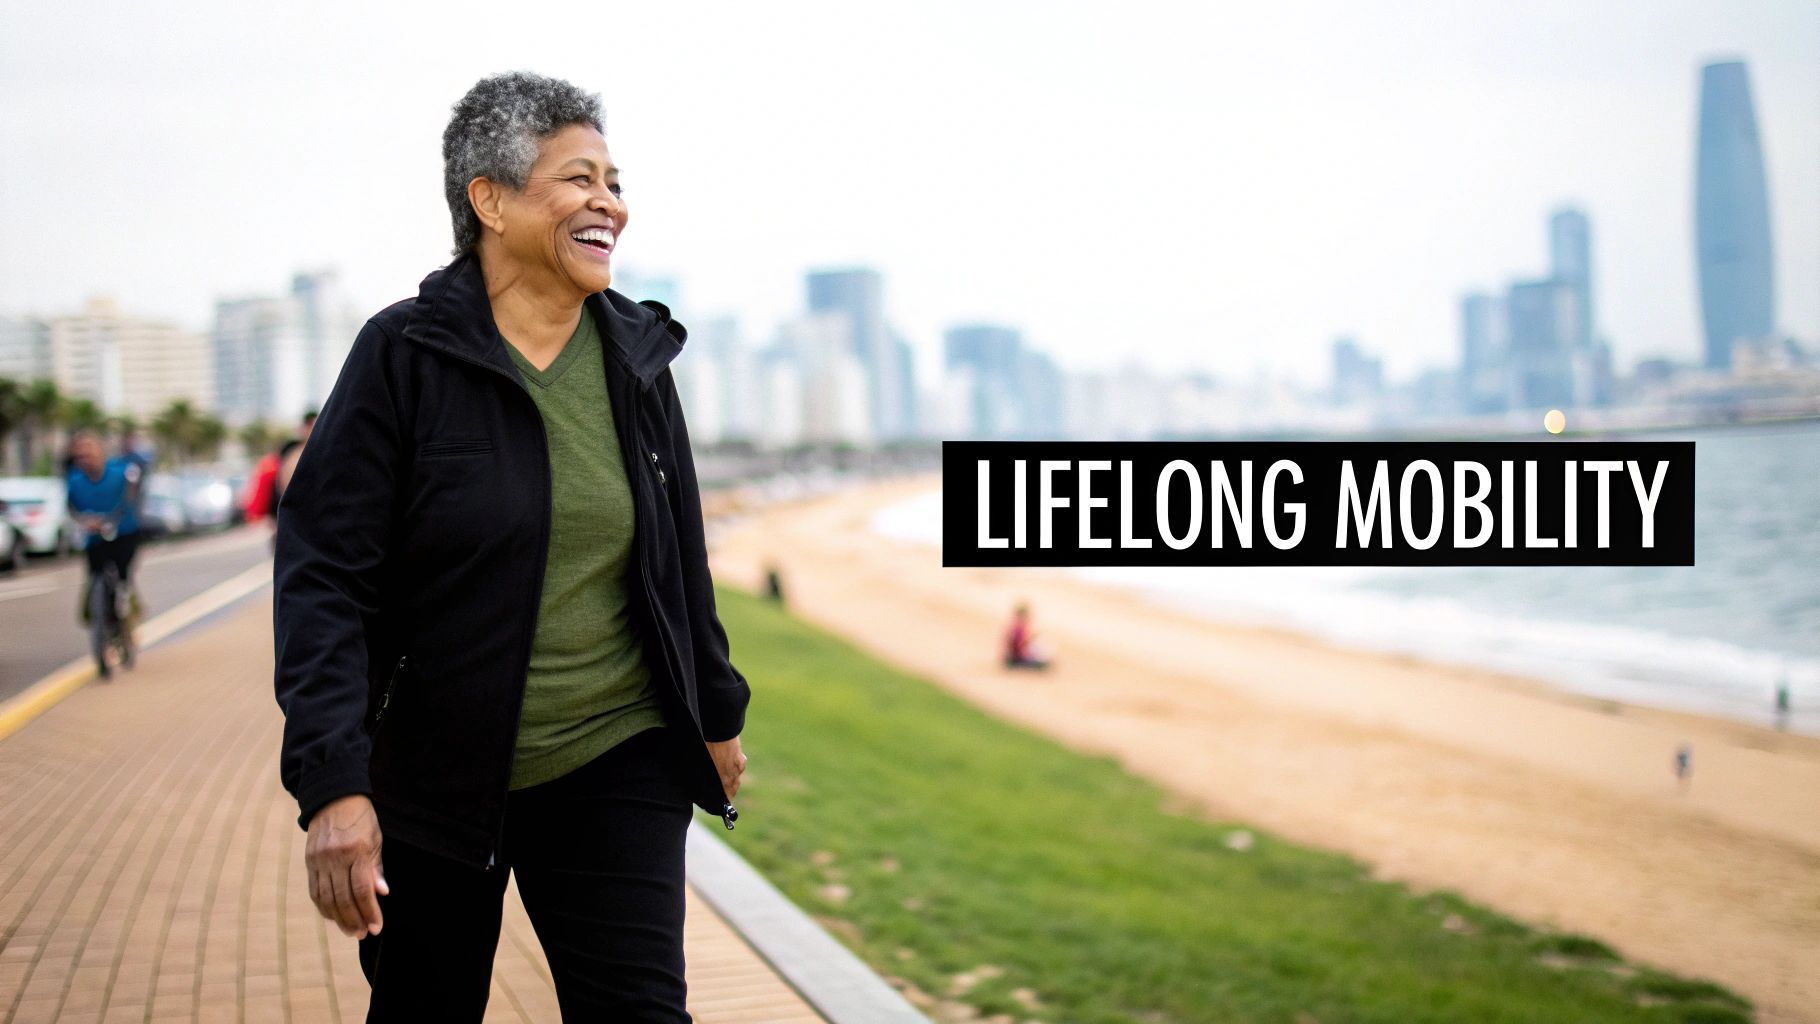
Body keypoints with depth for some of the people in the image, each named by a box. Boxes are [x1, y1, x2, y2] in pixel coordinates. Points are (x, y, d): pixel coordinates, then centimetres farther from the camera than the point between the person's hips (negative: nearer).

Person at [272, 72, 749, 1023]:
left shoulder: (637, 355, 4)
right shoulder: (405, 354, -10)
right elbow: (321, 575, -14)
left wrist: (717, 712, 20)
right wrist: (332, 784, -23)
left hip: (615, 767, 3)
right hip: (434, 782, -2)